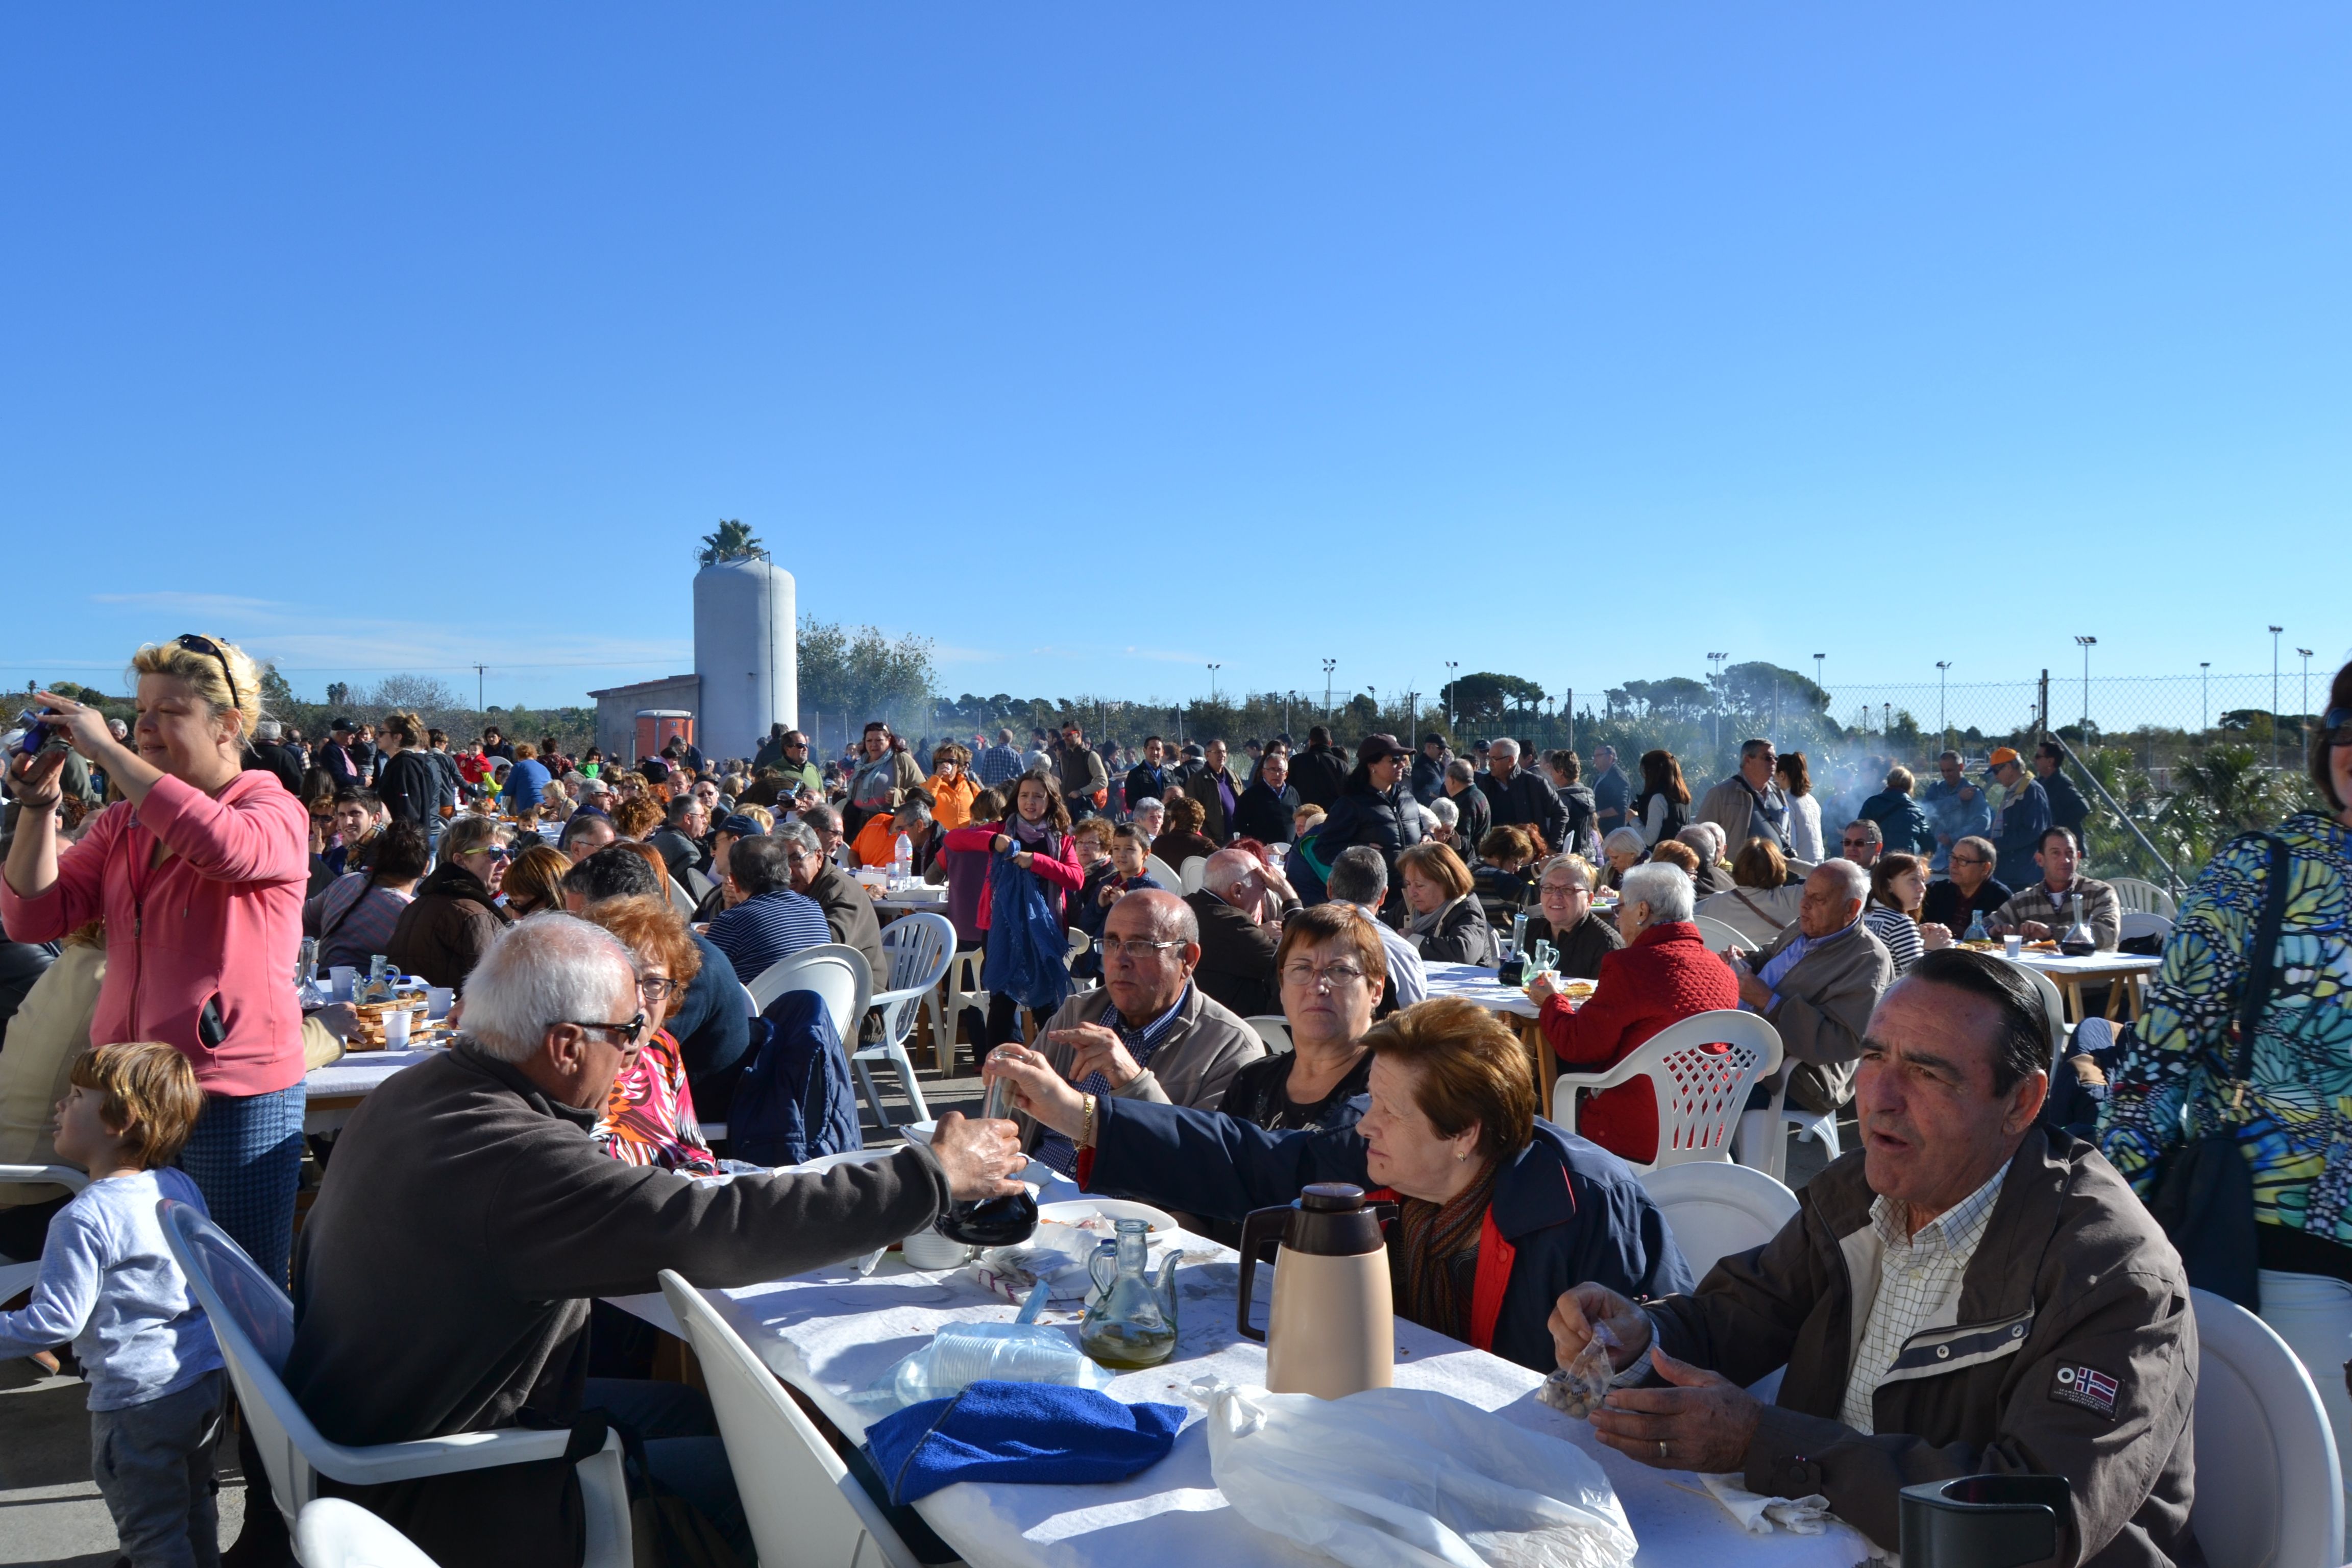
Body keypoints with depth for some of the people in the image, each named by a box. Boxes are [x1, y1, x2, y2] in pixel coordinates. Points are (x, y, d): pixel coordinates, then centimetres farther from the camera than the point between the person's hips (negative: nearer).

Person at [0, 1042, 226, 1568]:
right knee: (193, 1508, 26)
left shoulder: (85, 1219, -21)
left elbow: (54, 1321, -20)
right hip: (209, 1378, 8)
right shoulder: (181, 1186, 3)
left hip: (140, 1400, -8)